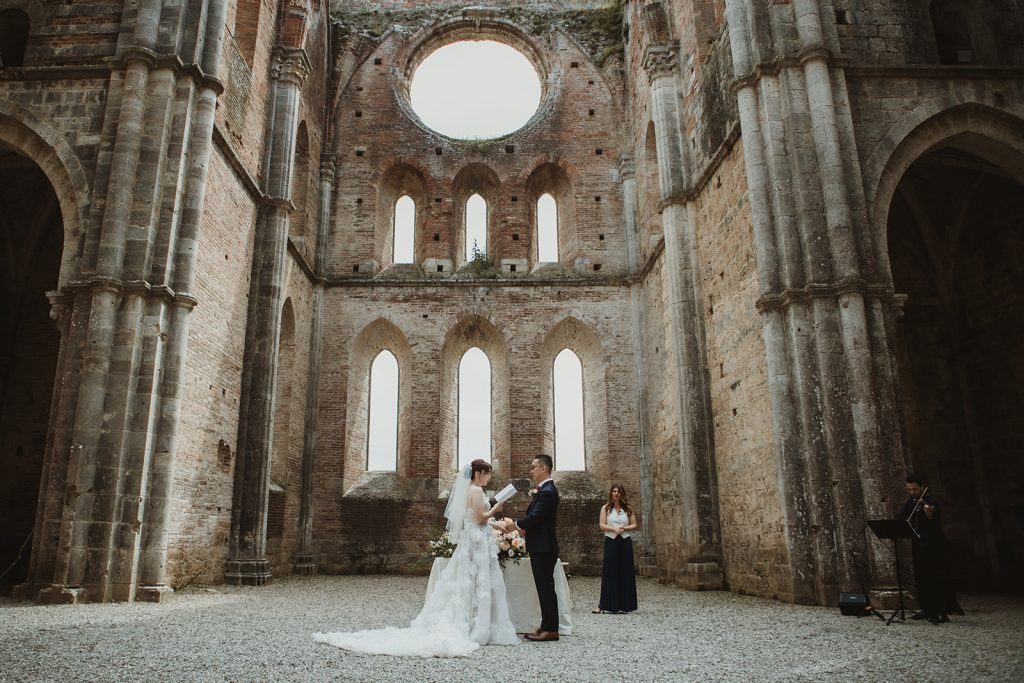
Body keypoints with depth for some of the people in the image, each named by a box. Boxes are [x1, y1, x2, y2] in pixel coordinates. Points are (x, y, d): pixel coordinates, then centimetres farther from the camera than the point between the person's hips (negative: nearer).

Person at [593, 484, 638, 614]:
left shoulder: (628, 509, 9)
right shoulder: (605, 508, 4)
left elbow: (634, 525, 7)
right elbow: (602, 525, -2)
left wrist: (624, 528, -11)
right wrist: (614, 529, -17)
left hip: (625, 542, 2)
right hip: (611, 541, -2)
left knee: (625, 572, 3)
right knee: (609, 572, -3)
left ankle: (623, 605, 11)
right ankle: (606, 605, -1)